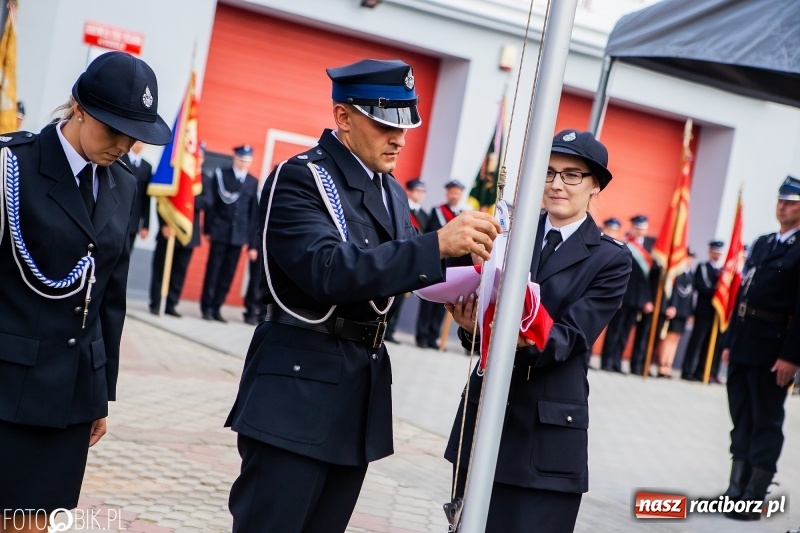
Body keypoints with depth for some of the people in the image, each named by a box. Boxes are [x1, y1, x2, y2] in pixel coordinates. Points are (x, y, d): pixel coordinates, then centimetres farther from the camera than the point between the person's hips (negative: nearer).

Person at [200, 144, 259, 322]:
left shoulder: (253, 182, 8)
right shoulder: (221, 175, 2)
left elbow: (253, 214, 6)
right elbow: (211, 203, 1)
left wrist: (252, 244, 4)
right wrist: (208, 229, -5)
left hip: (239, 236, 2)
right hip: (220, 232, -2)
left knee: (228, 274, 4)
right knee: (213, 271, 2)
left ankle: (216, 308, 11)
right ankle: (207, 307, 9)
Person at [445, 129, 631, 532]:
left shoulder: (611, 260, 0)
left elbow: (571, 336, -11)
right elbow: (480, 299, 1)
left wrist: (529, 339, -32)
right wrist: (472, 324, -23)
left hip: (550, 431, -3)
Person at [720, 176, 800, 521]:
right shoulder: (762, 244, 16)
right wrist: (731, 341, 15)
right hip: (744, 345, 8)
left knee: (766, 421, 0)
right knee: (742, 418, 12)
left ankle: (754, 499, 6)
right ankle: (737, 490, 20)